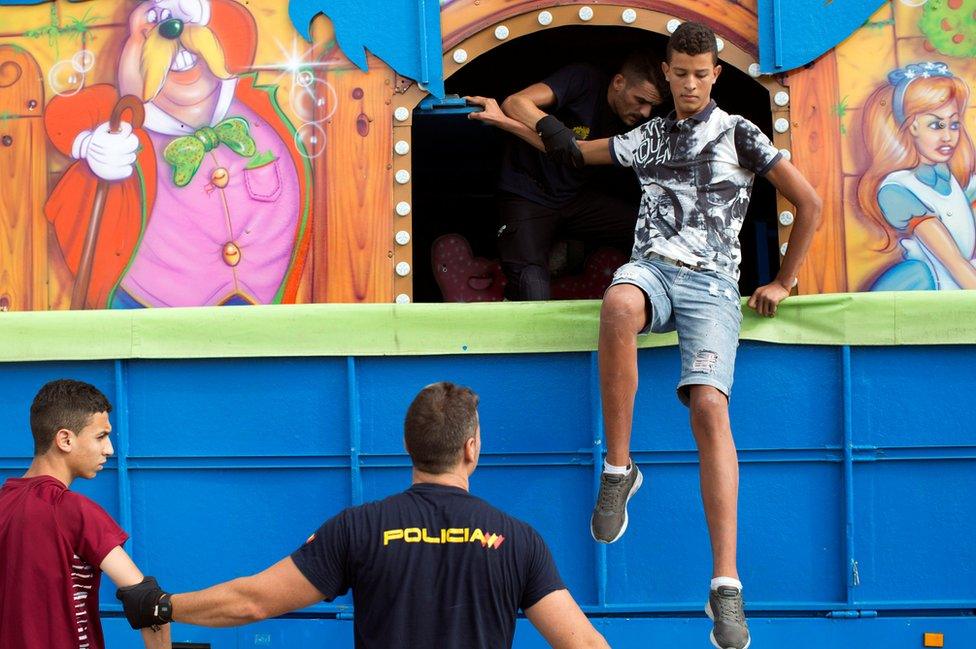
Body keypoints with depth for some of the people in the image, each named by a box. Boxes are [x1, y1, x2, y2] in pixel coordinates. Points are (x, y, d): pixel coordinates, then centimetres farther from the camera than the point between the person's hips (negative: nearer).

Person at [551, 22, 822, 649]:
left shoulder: (739, 134, 11)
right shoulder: (647, 138, 22)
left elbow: (810, 203, 10)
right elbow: (577, 150, 36)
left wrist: (783, 281, 9)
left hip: (711, 284, -2)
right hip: (652, 268, 2)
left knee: (709, 408, -25)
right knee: (618, 305, -39)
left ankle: (726, 585, -32)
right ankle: (618, 470, -28)